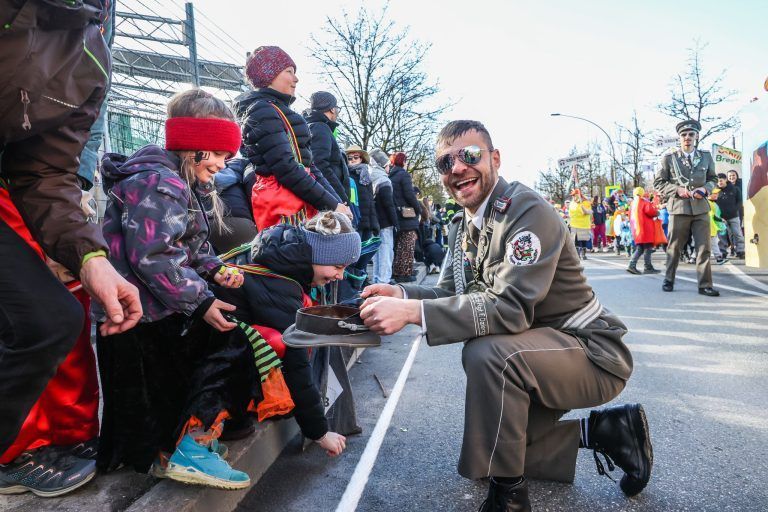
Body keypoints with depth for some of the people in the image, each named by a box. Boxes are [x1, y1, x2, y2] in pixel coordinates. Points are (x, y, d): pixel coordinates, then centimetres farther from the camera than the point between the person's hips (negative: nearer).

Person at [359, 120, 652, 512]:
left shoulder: (527, 211, -23)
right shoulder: (463, 225, 3)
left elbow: (511, 308, -34)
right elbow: (451, 293, 3)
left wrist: (412, 312, -40)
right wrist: (402, 294, -17)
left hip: (593, 353, -9)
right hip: (534, 355, 9)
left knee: (486, 352, -35)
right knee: (491, 447, 13)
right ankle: (602, 431, 21)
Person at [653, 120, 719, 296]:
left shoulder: (706, 156, 7)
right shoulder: (669, 157, -1)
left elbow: (713, 179, 17)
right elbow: (658, 183, 1)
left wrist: (705, 189, -5)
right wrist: (677, 190, -13)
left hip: (701, 207, 2)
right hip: (678, 207, -2)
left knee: (704, 247, 0)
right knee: (674, 247, 7)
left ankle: (705, 285, 5)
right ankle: (668, 280, 21)